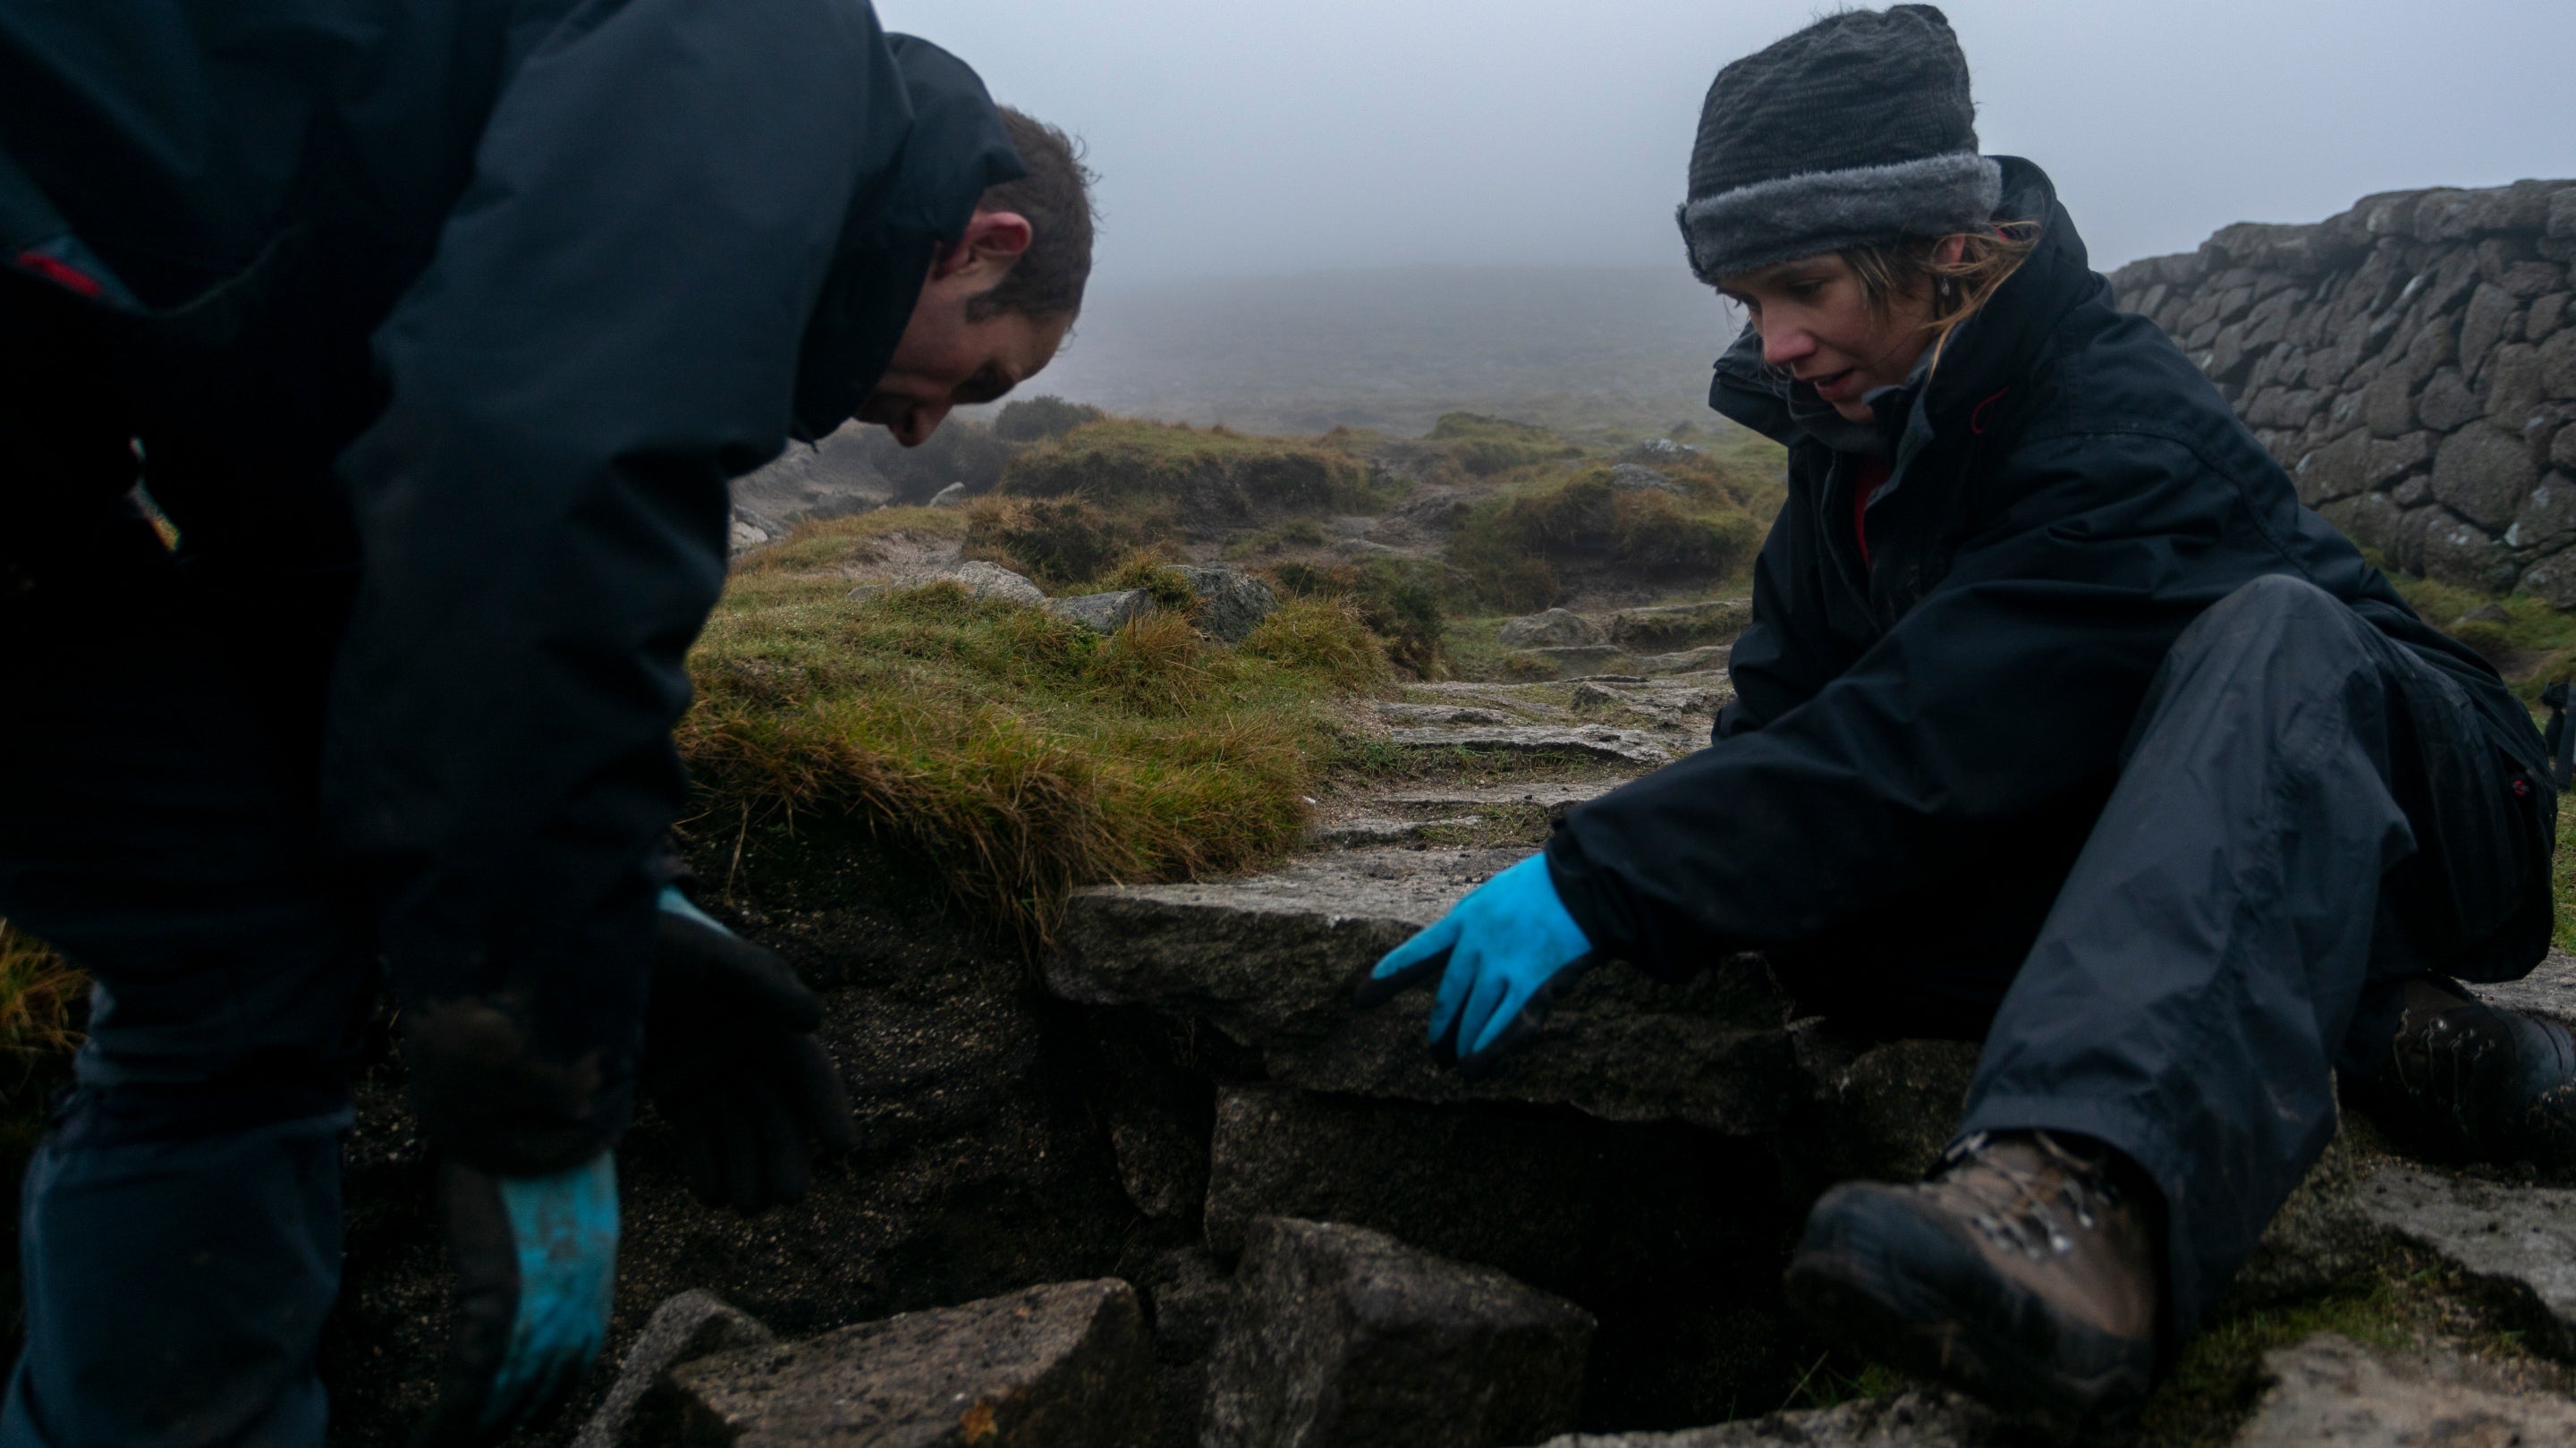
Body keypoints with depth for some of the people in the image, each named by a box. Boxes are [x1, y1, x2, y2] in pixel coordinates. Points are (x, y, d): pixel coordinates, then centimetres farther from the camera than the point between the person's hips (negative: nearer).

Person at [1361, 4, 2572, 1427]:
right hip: (2139, 849, 6)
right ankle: (2378, 1027, -18)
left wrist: (1594, 881, -38)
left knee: (2271, 628, -39)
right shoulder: (1857, 428, 0)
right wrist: (1589, 886, -19)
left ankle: (2082, 1192, -61)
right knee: (1815, 905, -23)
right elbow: (1784, 729, -2)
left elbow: (1926, 743, -36)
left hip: (2386, 806, -6)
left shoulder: (2129, 434, -26)